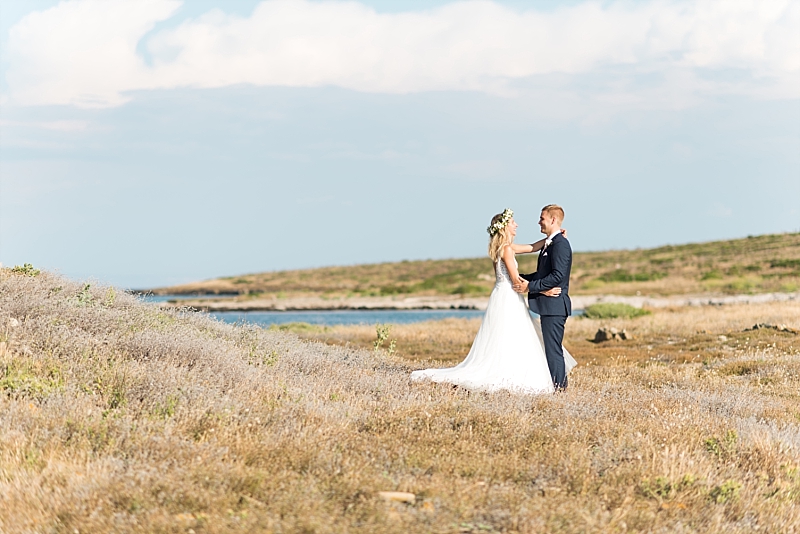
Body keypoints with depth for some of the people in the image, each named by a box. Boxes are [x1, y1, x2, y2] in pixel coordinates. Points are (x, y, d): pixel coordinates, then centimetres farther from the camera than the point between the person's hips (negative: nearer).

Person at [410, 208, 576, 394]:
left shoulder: (506, 247, 13)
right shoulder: (506, 248, -14)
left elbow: (532, 247, 22)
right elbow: (517, 280, -18)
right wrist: (544, 291, -17)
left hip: (507, 300, 10)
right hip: (507, 301, -10)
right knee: (506, 344, -8)